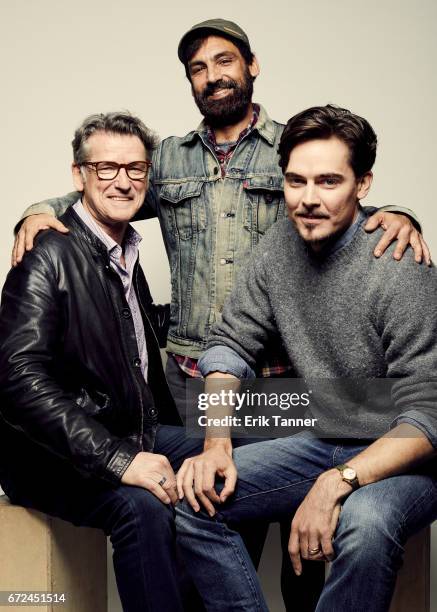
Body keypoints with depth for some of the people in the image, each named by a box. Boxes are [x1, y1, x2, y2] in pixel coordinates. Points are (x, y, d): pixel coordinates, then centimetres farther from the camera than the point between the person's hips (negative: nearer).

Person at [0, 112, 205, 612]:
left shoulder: (124, 251, 12)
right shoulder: (49, 256, -14)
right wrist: (116, 459, -30)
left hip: (134, 435, 8)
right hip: (59, 456, -8)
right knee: (143, 506, -33)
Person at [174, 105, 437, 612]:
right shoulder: (281, 245, 0)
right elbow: (230, 343, 5)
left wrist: (337, 483, -34)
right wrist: (217, 446, -10)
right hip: (321, 442, 6)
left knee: (363, 525, -37)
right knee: (189, 495, -11)